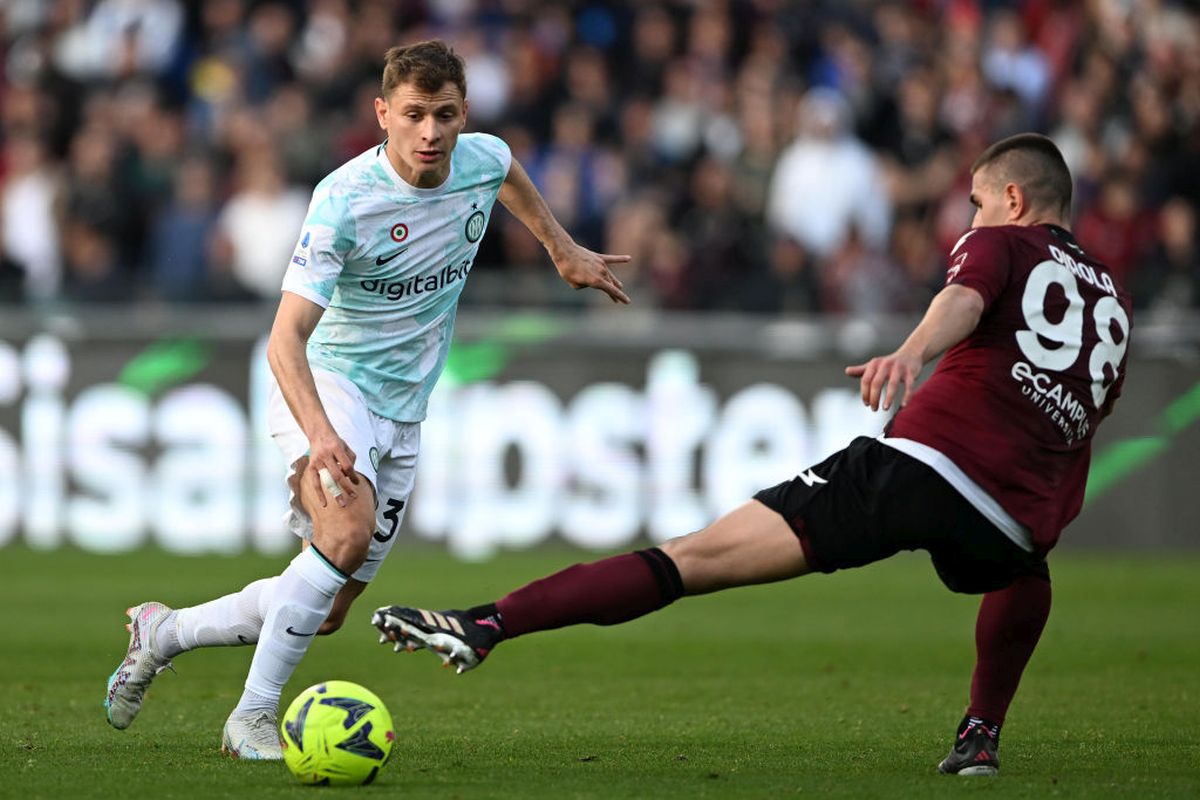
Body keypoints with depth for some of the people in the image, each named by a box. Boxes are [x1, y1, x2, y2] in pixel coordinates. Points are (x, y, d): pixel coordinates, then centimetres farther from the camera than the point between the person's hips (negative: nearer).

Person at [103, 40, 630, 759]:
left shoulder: (482, 160, -6)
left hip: (402, 413, 7)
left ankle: (163, 632, 25)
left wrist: (566, 252, 32)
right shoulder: (344, 200, -24)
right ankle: (254, 717, -25)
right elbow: (287, 336, -30)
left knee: (325, 611, 4)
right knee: (350, 530, -35)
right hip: (328, 384, -6)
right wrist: (320, 432, -45)